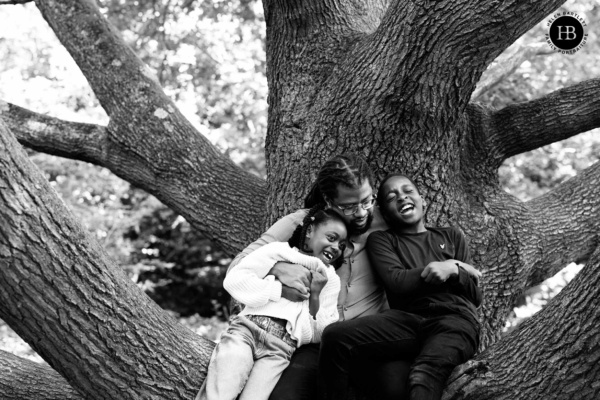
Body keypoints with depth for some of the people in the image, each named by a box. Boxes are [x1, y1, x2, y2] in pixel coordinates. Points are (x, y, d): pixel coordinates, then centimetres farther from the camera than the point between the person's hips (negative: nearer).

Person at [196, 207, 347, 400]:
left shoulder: (330, 281, 22)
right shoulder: (279, 251, 12)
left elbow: (319, 336, 15)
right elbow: (234, 280, -1)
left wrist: (315, 296, 2)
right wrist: (283, 289, -2)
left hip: (280, 350, 2)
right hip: (247, 329, -2)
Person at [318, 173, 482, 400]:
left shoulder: (451, 236, 26)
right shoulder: (381, 240, 20)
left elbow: (475, 296, 18)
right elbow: (397, 283, 0)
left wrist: (453, 271, -2)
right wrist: (450, 268, 1)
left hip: (456, 320, -1)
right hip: (407, 319, 1)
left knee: (425, 375, -36)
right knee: (335, 336, -26)